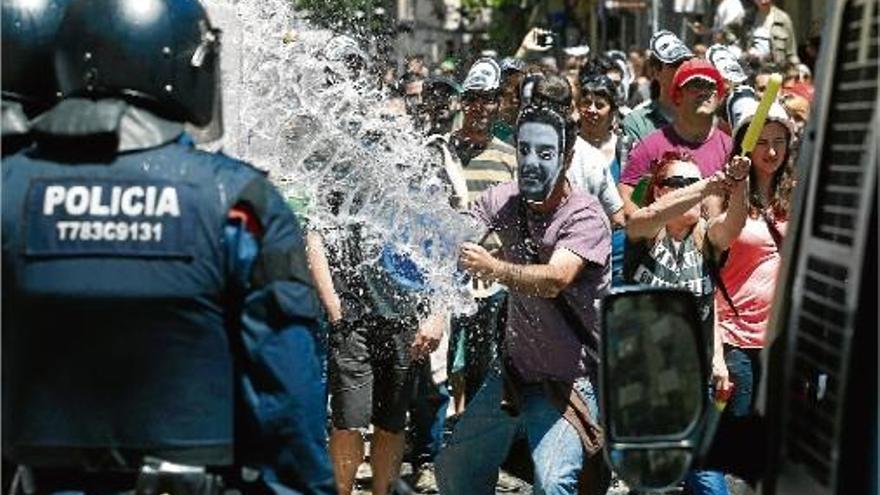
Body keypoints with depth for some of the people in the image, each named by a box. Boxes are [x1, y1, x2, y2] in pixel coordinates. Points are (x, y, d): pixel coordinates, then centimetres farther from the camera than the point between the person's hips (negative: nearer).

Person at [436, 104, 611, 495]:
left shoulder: (585, 217, -18)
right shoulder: (506, 200, 0)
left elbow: (553, 279, -34)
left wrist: (493, 268, -50)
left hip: (568, 381, -6)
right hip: (514, 371, 7)